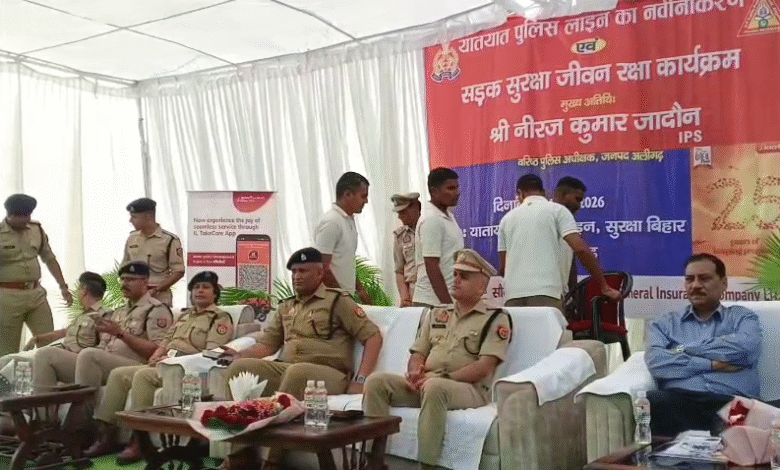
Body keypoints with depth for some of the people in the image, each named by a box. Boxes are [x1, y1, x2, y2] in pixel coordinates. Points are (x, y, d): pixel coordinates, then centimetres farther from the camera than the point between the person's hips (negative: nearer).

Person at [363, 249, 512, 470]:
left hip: (469, 388, -6)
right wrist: (414, 373, -5)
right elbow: (418, 354, 19)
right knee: (376, 381, -17)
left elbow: (484, 367, -7)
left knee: (434, 387, -39)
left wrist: (443, 377, -17)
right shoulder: (436, 314, 24)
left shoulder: (496, 319, 5)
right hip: (423, 385, 6)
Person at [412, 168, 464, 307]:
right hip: (434, 302, -8)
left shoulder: (448, 216, 14)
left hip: (450, 298, 8)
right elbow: (432, 268, -18)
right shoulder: (431, 220, -15)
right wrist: (448, 304, -20)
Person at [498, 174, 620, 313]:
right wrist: (605, 287, 0)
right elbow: (580, 249, -3)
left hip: (512, 296, 4)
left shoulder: (507, 219, 20)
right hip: (547, 293, -3)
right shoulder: (557, 210, 9)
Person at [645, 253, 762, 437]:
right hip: (677, 402, 2)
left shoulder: (743, 317, 21)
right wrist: (713, 364, -4)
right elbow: (655, 362, 1)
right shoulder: (665, 323, 22)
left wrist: (685, 350, 3)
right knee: (650, 401, -35)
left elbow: (747, 348, -4)